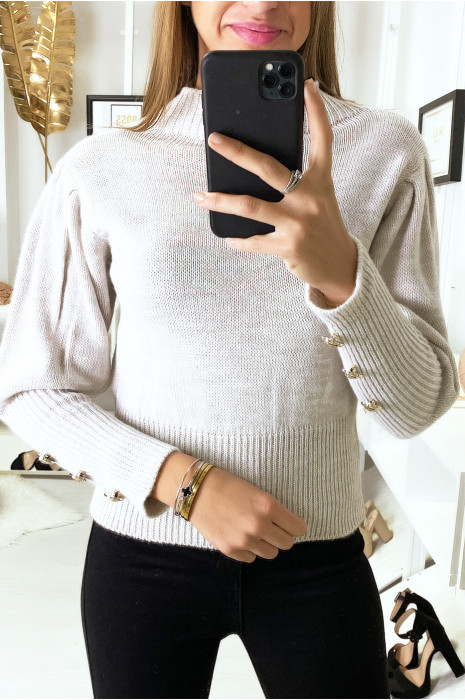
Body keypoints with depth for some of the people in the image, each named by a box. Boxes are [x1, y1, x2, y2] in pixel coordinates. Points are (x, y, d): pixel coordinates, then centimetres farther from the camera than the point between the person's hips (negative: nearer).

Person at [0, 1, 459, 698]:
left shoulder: (384, 151, -5)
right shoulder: (98, 170, -8)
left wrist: (340, 270, -25)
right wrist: (183, 480, -16)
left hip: (318, 554, 1)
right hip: (144, 548, 0)